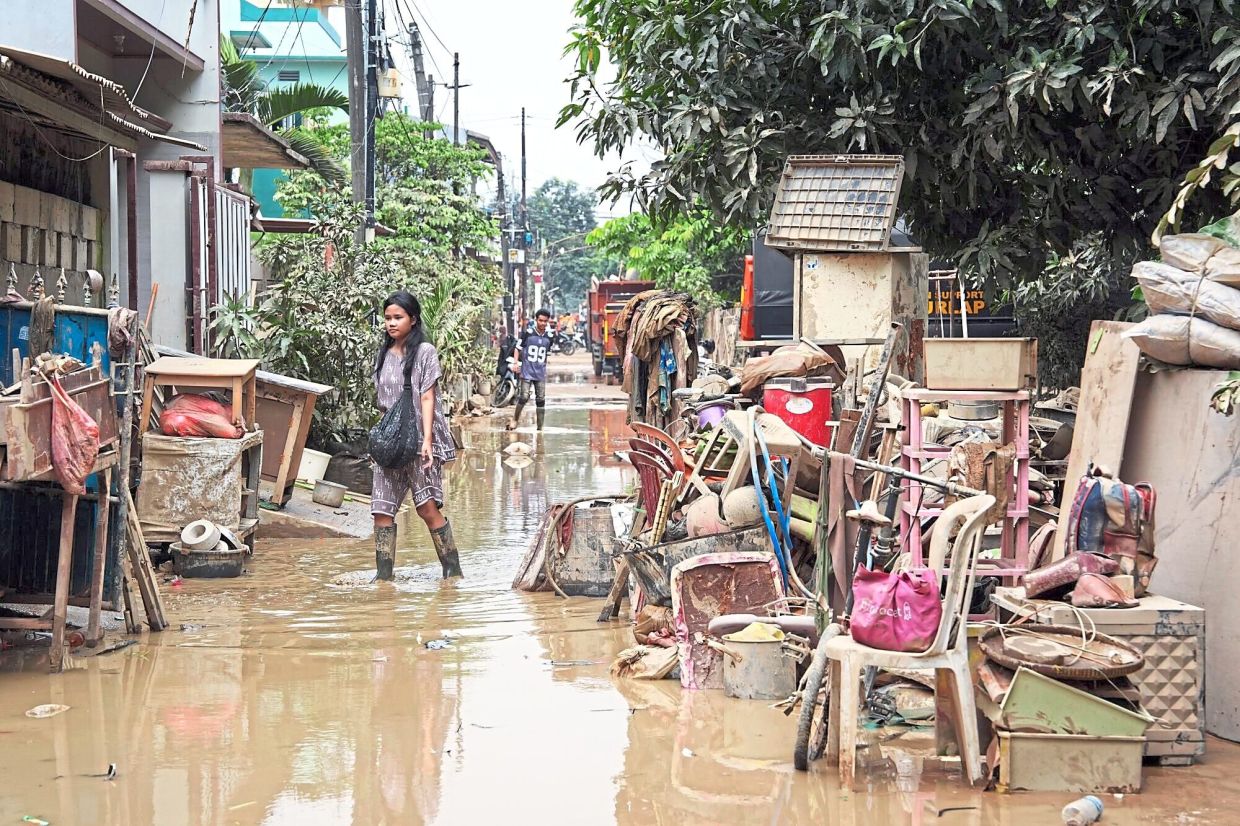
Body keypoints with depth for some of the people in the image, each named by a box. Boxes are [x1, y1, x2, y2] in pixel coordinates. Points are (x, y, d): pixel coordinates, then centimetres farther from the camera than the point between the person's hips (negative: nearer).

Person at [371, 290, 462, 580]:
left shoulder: (424, 352, -2)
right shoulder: (383, 356, 15)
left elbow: (427, 398, -8)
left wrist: (427, 440, -16)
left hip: (419, 438, -5)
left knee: (428, 507, -11)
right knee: (382, 510, -1)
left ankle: (453, 570, -2)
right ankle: (383, 575, 2)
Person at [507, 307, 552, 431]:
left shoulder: (549, 337, 5)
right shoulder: (528, 333, -6)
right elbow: (518, 348, 1)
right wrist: (516, 363, -8)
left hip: (540, 373, 4)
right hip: (527, 372, -4)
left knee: (541, 400, 3)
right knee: (524, 397, -12)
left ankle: (540, 427, 9)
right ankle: (515, 419, 11)